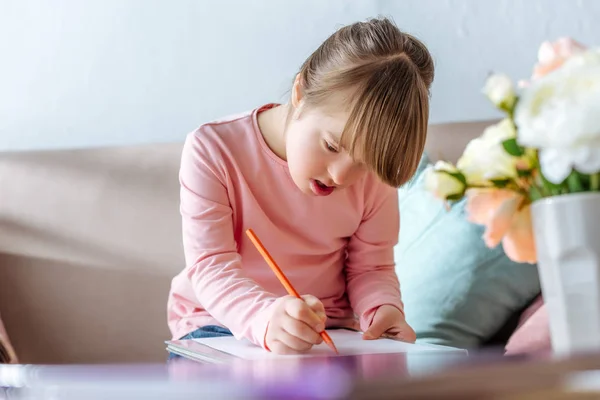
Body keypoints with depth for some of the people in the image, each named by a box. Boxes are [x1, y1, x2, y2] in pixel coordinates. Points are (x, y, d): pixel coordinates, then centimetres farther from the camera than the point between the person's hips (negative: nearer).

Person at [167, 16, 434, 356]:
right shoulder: (213, 150, -16)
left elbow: (372, 268, 2)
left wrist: (383, 309, -22)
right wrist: (266, 319, -42)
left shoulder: (372, 174, -7)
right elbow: (211, 267, -23)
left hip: (325, 333, 2)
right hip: (220, 324, -1)